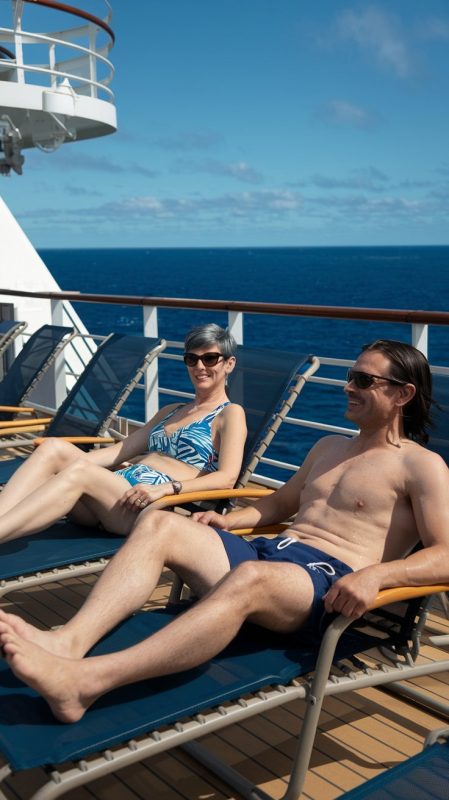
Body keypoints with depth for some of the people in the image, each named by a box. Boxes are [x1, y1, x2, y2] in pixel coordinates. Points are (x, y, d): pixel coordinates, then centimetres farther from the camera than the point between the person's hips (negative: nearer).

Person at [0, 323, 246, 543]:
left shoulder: (230, 414, 9)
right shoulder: (170, 411, 31)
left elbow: (227, 478, -8)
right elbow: (122, 450, 23)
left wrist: (165, 488, -24)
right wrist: (71, 459, 6)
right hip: (117, 494, 7)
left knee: (79, 471, -33)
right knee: (53, 447, -20)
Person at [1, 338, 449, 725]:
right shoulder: (330, 447, 26)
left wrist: (374, 575, -27)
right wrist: (227, 521, 16)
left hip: (328, 582, -7)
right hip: (265, 550, 8)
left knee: (248, 577, -41)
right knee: (158, 524, -14)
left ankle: (83, 683, -51)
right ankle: (70, 641, -35)